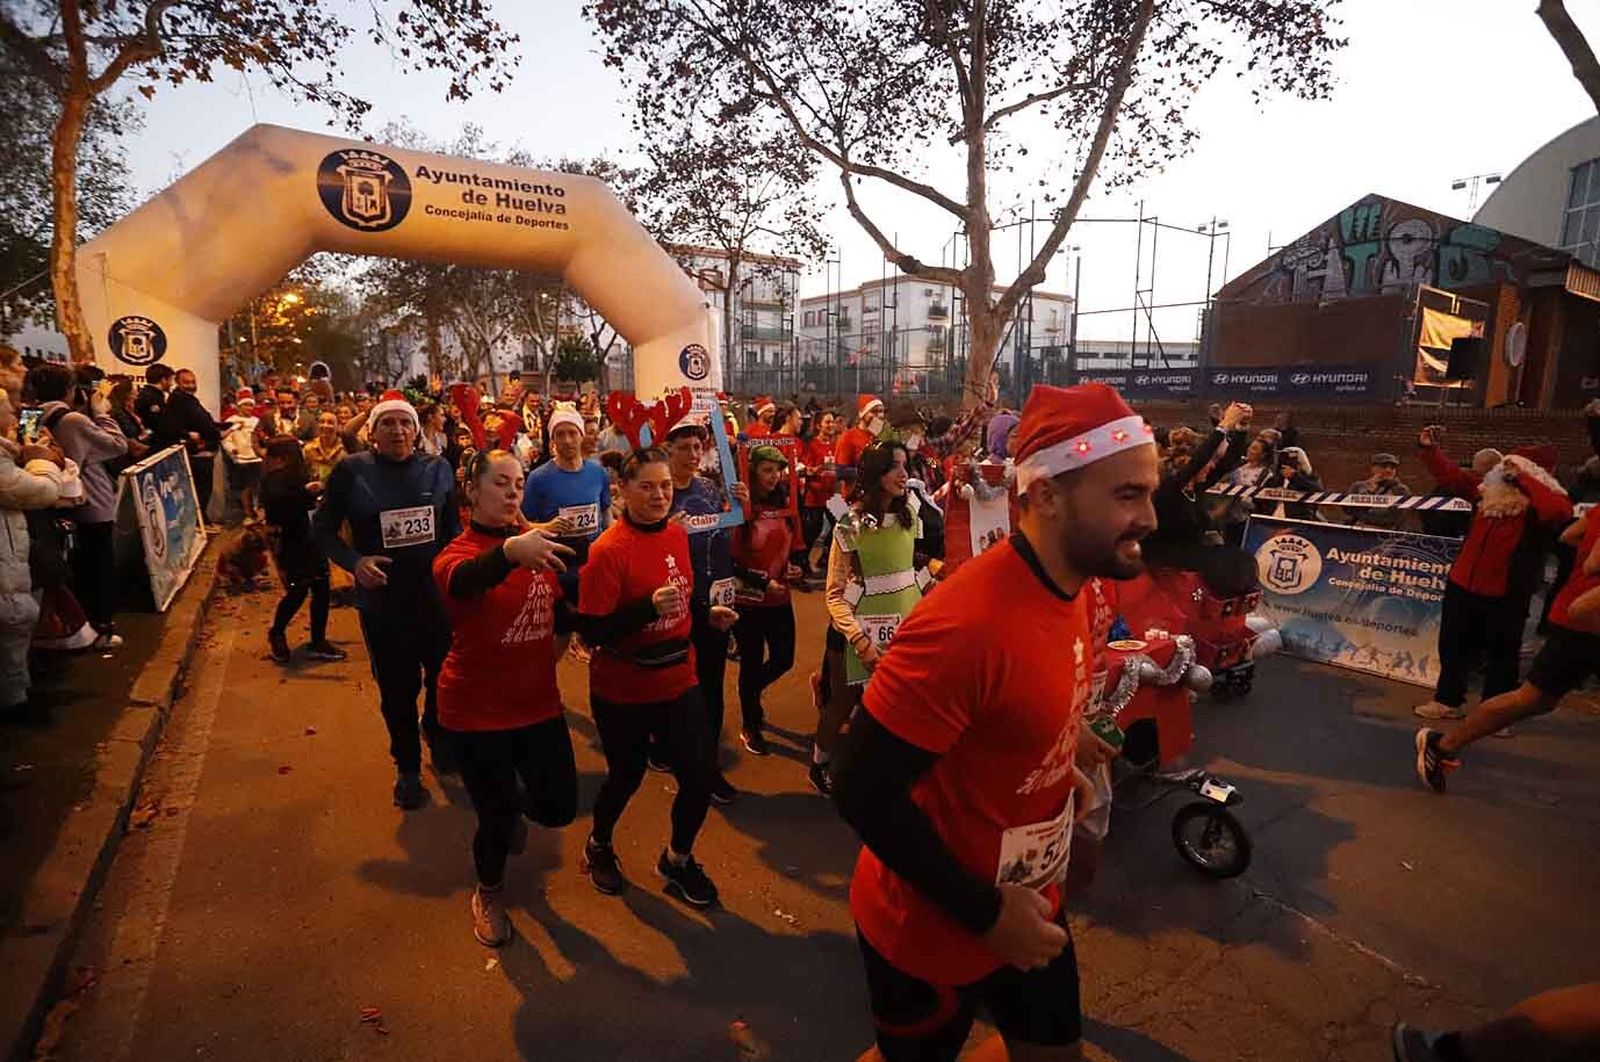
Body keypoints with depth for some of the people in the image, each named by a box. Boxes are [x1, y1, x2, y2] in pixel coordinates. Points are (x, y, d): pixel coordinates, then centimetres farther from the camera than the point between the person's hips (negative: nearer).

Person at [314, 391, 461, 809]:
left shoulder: (438, 468, -1)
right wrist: (354, 561, -16)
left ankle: (437, 734, 50)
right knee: (397, 689, 12)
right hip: (382, 603, -2)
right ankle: (408, 768, 35)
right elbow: (324, 529, -1)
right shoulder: (351, 471, -7)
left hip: (437, 597, 2)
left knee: (445, 679, 17)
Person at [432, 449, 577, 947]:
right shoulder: (455, 553, -14)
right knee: (496, 818, 5)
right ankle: (488, 894, 39)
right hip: (477, 709, -4)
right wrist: (511, 551, -60)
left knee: (559, 807, 5)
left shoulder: (540, 542, -2)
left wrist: (553, 648, 9)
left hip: (537, 700, 4)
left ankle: (511, 802, 42)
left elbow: (564, 605, 16)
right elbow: (462, 582, -41)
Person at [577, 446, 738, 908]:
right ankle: (598, 845, 47)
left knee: (702, 773, 3)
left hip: (678, 680, 5)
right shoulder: (608, 549, -20)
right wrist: (649, 607, -33)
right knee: (626, 777, 13)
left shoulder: (678, 533, 1)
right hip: (622, 691, -5)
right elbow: (592, 631, -21)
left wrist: (709, 613, 0)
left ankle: (677, 858, 32)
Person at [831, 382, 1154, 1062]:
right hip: (930, 930, -7)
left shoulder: (1078, 588, -4)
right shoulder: (967, 623, -34)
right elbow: (863, 792, -30)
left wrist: (1060, 760, 0)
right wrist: (984, 911, -23)